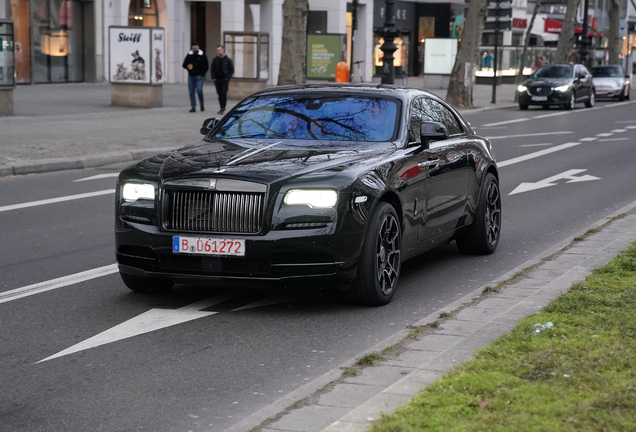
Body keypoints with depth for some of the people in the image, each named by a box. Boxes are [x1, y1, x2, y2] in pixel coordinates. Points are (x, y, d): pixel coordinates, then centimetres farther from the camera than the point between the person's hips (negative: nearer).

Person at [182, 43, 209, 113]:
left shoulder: (202, 55, 0)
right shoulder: (189, 55, 9)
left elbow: (206, 66, 3)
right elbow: (184, 64, 16)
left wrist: (202, 74, -5)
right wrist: (188, 67, -7)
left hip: (198, 76, -4)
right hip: (191, 76, 4)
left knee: (199, 90, -14)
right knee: (191, 92, 2)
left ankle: (202, 104, 9)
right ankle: (193, 107, 7)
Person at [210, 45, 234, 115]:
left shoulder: (228, 60, 0)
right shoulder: (215, 60, 10)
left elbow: (231, 70, 1)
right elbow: (212, 69, 17)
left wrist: (227, 78, -9)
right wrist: (213, 77, 2)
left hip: (224, 80, -4)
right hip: (217, 80, 4)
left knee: (223, 94, -10)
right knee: (219, 94, 6)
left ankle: (223, 109, -9)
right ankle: (222, 108, 14)